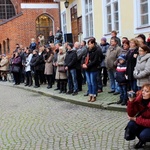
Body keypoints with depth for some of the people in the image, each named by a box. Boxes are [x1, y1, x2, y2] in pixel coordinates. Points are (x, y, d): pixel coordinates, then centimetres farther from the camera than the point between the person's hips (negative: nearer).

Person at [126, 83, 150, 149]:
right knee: (131, 124, -21)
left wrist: (136, 119, -25)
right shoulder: (139, 100, -13)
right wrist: (131, 101, -29)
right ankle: (142, 141, 6)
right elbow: (131, 114, -16)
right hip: (143, 123, 5)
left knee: (143, 135, -30)